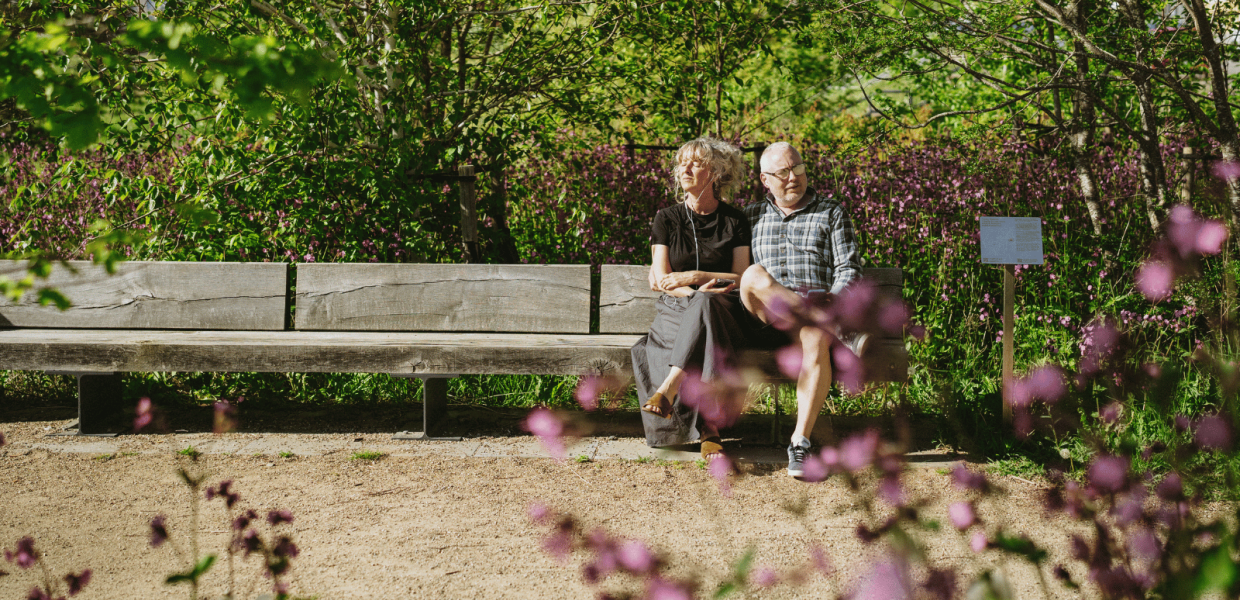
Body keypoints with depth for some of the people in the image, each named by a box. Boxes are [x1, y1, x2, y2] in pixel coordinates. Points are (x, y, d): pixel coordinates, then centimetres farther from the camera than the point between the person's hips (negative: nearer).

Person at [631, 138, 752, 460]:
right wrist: (698, 293, -18)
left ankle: (667, 391, -47)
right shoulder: (667, 219, 9)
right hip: (675, 312, 1)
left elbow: (741, 279, 1)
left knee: (705, 306, -40)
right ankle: (708, 432, -39)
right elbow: (661, 280, 1)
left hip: (722, 313, -1)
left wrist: (694, 277, -12)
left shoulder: (735, 221, 7)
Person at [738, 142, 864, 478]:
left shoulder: (831, 213, 19)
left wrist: (833, 299, -9)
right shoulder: (752, 216, 23)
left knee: (815, 341, -38)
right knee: (754, 276, -34)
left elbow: (849, 268, 10)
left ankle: (800, 441, -36)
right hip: (765, 321, 1)